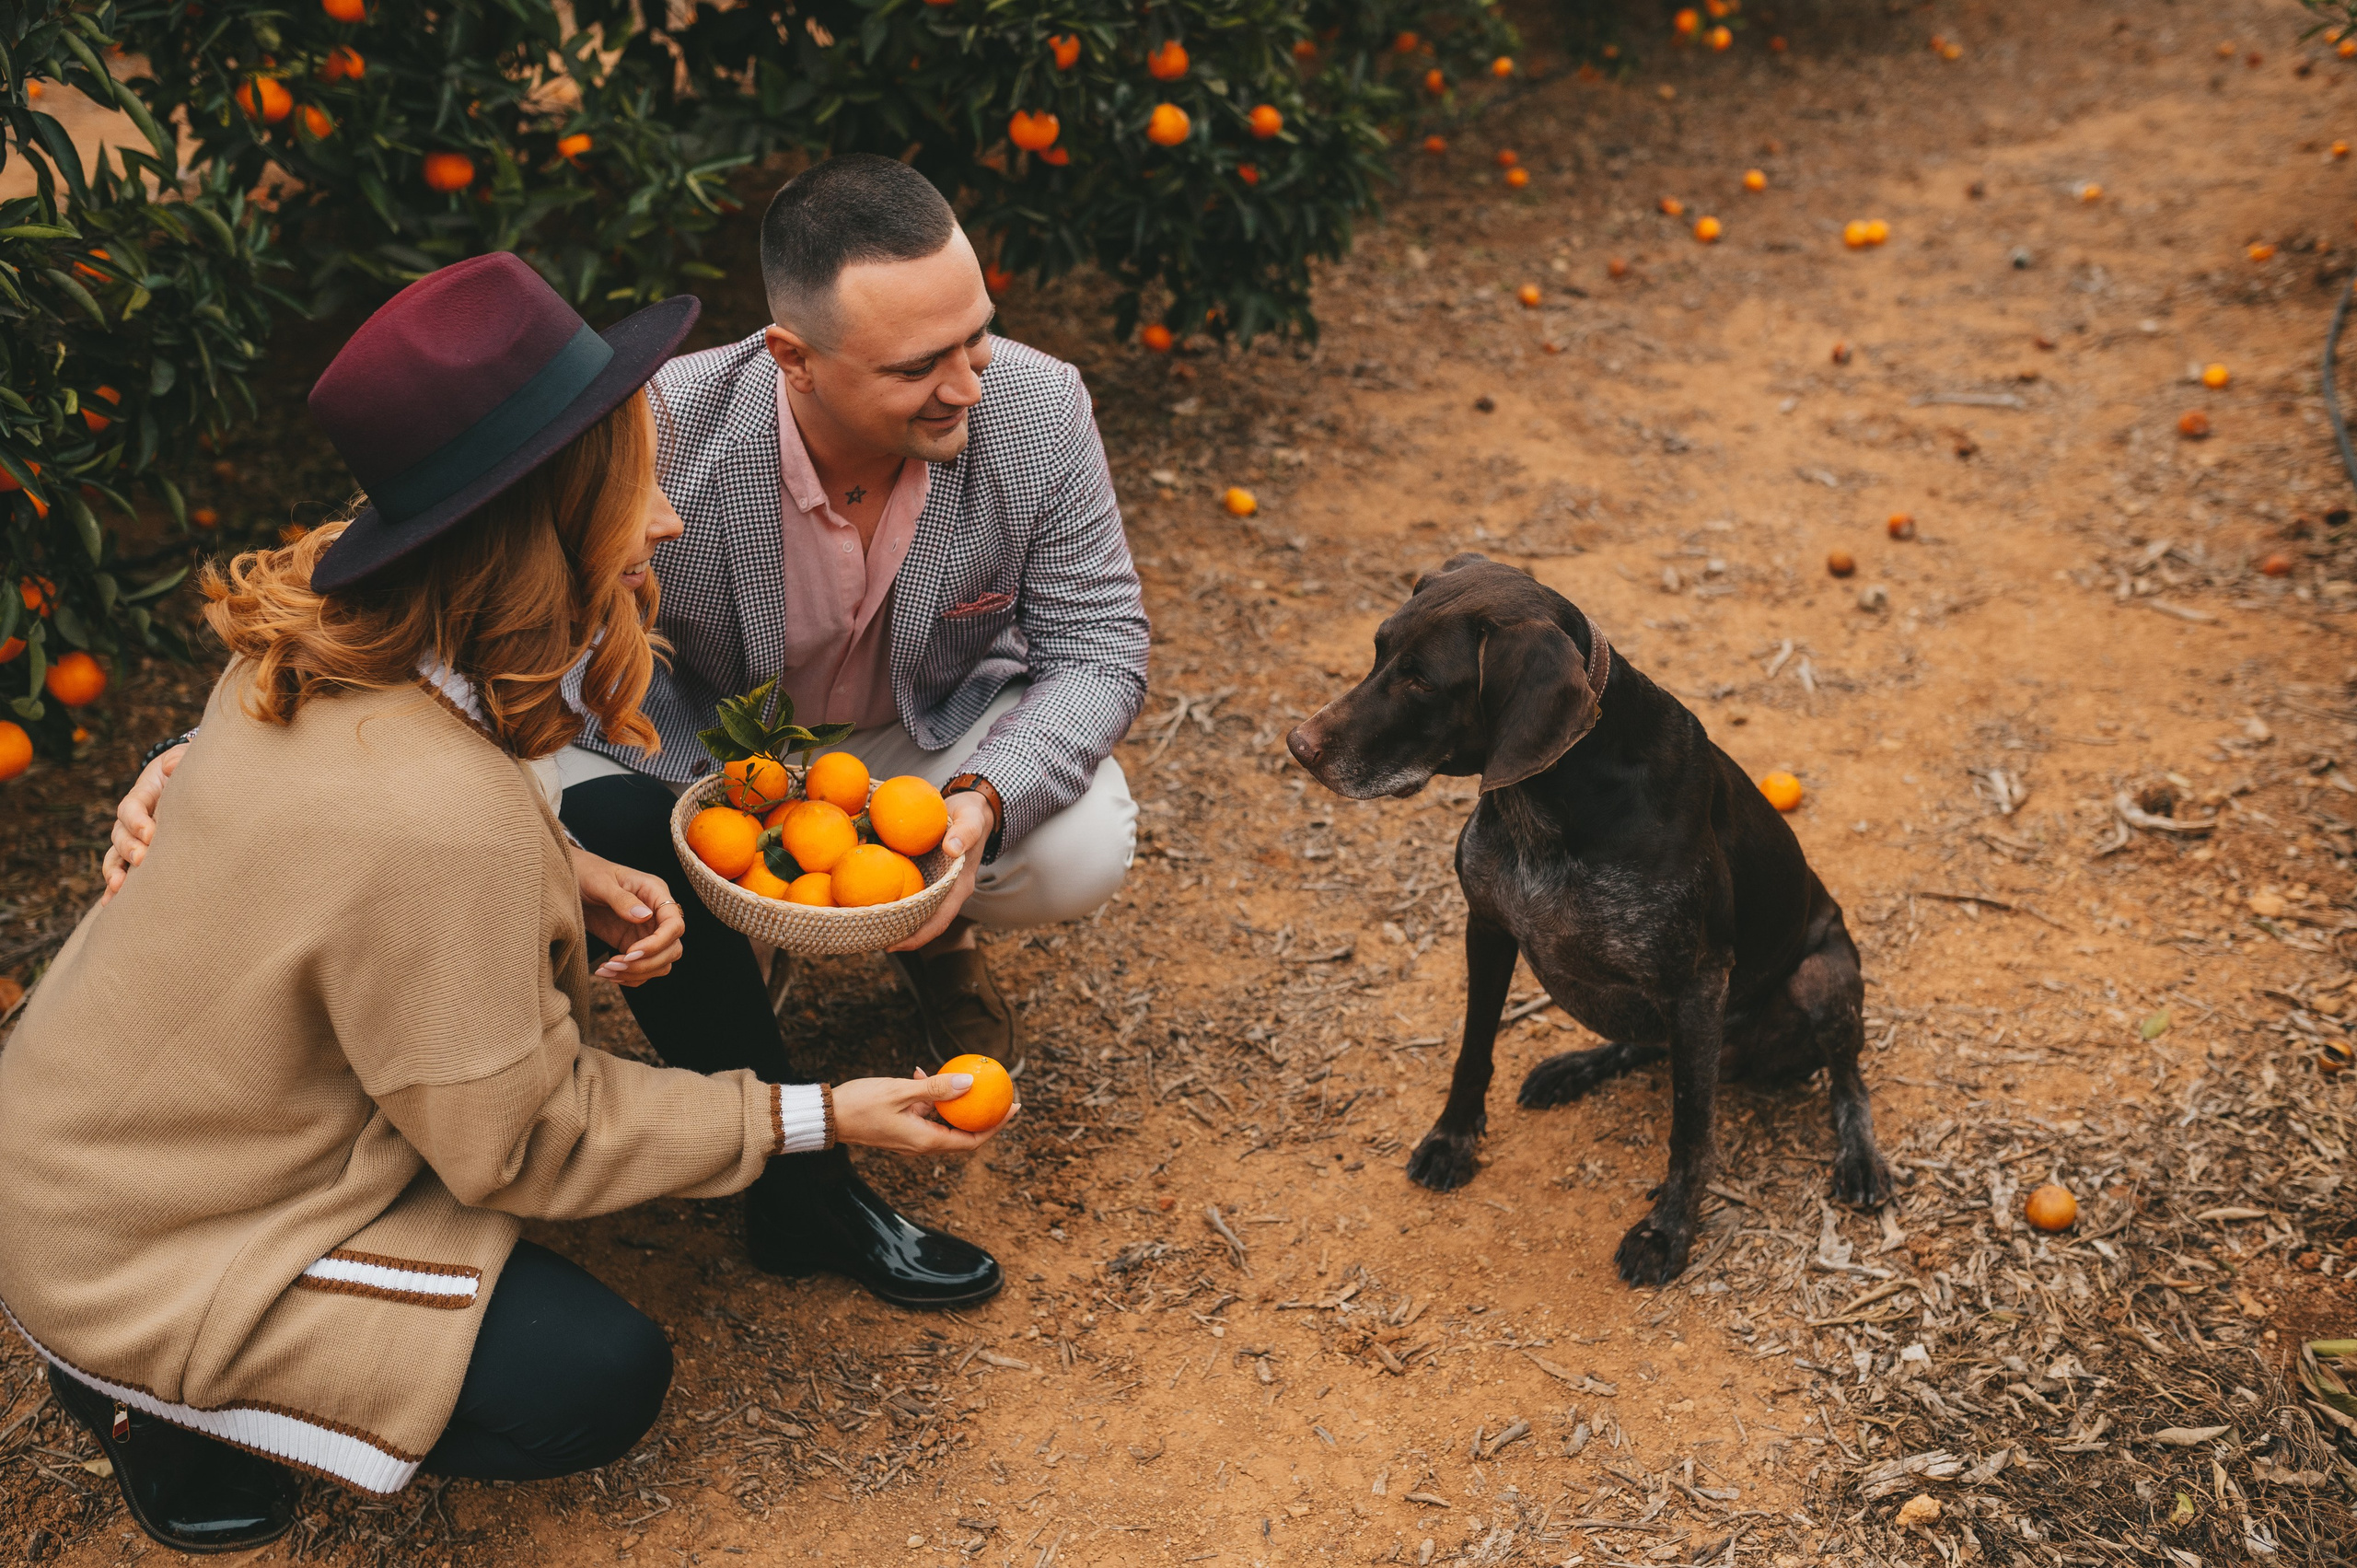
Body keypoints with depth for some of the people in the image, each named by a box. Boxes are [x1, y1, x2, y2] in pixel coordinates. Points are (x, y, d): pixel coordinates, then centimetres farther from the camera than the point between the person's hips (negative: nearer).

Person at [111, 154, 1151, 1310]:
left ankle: (932, 931, 12)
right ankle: (799, 1193, -14)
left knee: (1081, 855, -28)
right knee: (602, 823, -34)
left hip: (933, 729, 1)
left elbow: (1098, 648, -18)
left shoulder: (1037, 411, -27)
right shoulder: (661, 441, -33)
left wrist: (982, 799, -38)